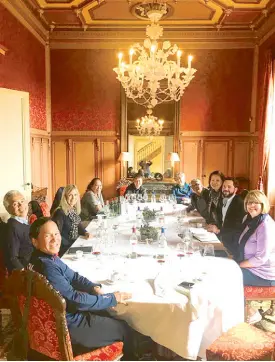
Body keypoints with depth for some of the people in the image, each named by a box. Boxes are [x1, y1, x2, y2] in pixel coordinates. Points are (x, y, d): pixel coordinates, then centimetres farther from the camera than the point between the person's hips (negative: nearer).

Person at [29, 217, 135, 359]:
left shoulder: (50, 257, -2)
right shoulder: (47, 267, -32)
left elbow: (73, 276, 7)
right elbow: (75, 299, -28)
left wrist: (94, 288, -10)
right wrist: (112, 298, -19)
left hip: (68, 313, 9)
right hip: (68, 325, -9)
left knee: (110, 316, 24)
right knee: (124, 329, 8)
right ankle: (128, 357, 36)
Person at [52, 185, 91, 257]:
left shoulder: (74, 210, 3)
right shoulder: (60, 212, -20)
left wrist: (85, 233, -1)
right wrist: (71, 246, -20)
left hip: (75, 243, 7)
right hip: (65, 248, -7)